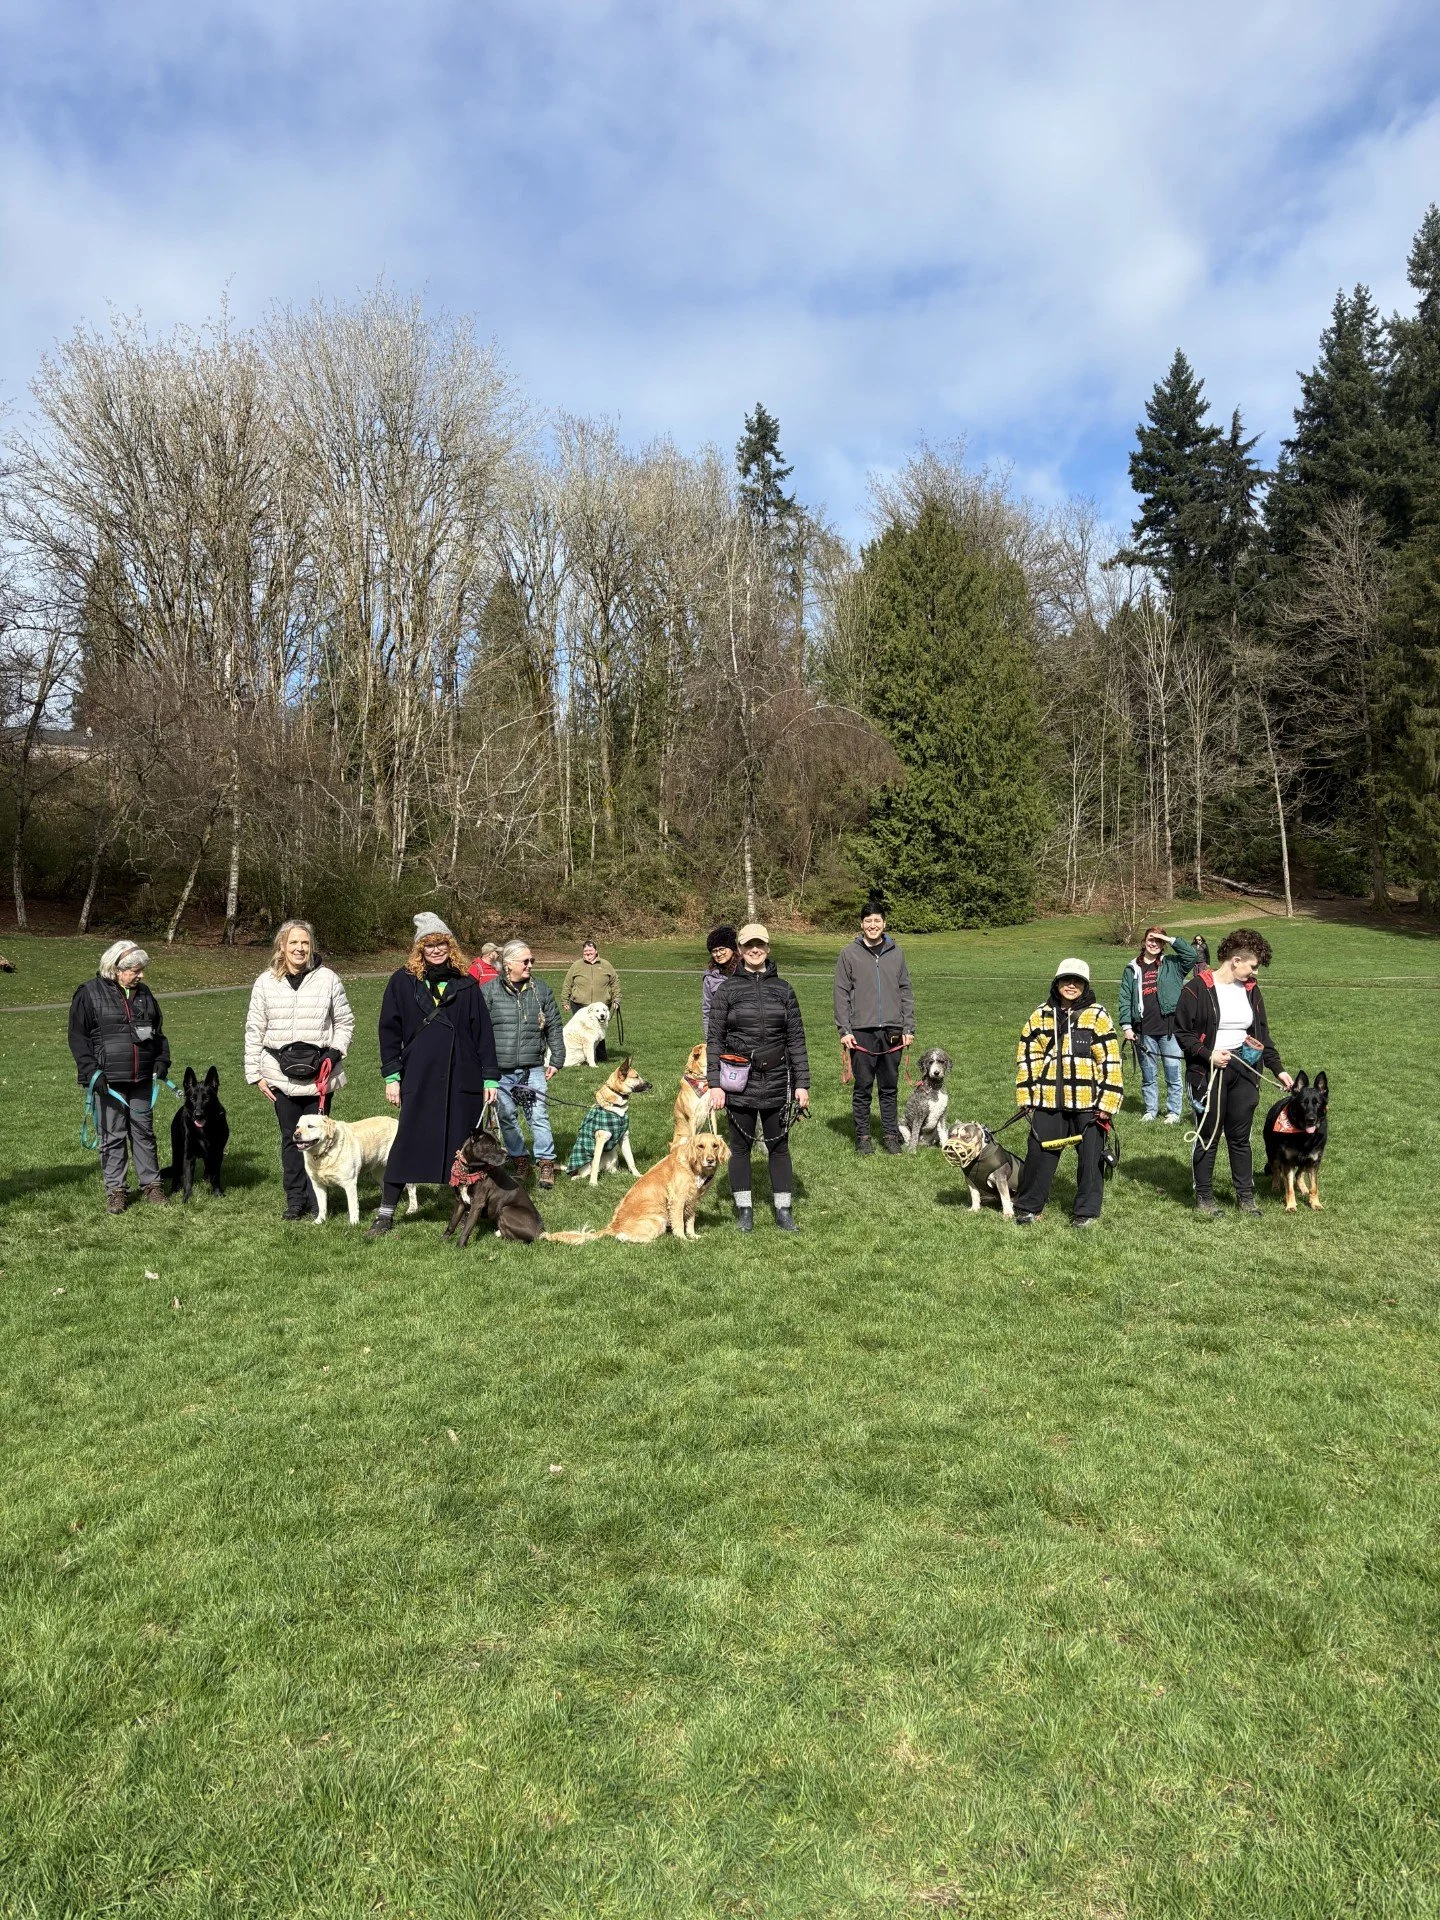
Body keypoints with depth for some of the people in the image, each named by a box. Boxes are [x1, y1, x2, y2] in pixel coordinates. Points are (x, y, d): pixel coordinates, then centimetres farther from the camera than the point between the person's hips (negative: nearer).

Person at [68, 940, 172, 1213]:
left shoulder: (144, 994, 12)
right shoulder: (88, 993, -4)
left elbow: (158, 1033, 20)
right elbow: (78, 1037, -5)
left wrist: (161, 1063, 8)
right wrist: (91, 1073, -13)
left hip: (142, 1080, 4)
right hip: (108, 1080, -4)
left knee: (144, 1132, 10)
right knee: (112, 1136, 1)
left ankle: (151, 1184, 19)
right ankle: (115, 1190, 11)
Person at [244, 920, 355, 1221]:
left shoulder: (327, 979, -1)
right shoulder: (266, 982, 3)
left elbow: (345, 1022, 7)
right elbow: (254, 1030, 6)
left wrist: (334, 1054, -7)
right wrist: (255, 1074, 3)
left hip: (319, 1074, -1)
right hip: (281, 1075, 2)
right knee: (290, 1139, 10)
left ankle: (315, 1202, 13)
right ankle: (295, 1200, 20)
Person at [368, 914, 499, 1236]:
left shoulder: (466, 983, 7)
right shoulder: (403, 982, 4)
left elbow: (483, 1032, 7)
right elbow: (389, 1030, 5)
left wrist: (490, 1077, 3)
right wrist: (391, 1076, -1)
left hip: (463, 1079, 1)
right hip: (418, 1079, -1)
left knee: (465, 1145, 5)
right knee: (407, 1144, 2)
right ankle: (386, 1214, 11)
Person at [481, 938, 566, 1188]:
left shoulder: (541, 990, 6)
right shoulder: (488, 991, -1)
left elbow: (554, 1027, 11)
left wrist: (556, 1060, 8)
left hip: (533, 1068, 0)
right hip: (500, 1070, 0)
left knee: (539, 1115, -1)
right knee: (505, 1116, 8)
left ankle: (546, 1163, 7)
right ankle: (519, 1160, 23)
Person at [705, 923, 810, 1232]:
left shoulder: (783, 989, 6)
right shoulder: (727, 989, 0)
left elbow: (796, 1039, 7)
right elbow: (714, 1038, -2)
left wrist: (802, 1083, 2)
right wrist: (714, 1084, -9)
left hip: (777, 1080, 2)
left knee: (779, 1145, 7)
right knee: (740, 1145, 7)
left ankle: (783, 1210, 16)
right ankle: (744, 1209, 19)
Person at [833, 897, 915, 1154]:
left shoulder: (895, 954, 10)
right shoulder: (849, 954, 1)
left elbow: (905, 992, 11)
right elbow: (841, 994, 0)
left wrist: (908, 1028, 5)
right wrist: (844, 1030, -7)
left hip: (892, 1032, 2)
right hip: (862, 1031, -2)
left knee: (890, 1087, 9)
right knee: (863, 1087, 3)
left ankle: (891, 1135, 17)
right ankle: (863, 1136, 13)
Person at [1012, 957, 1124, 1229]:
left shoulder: (1097, 1016, -1)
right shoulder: (1041, 1015, 8)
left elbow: (1110, 1061, -3)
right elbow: (1027, 1056, 11)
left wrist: (1107, 1102, -8)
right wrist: (1026, 1096, 7)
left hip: (1087, 1103, -2)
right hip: (1048, 1101, 2)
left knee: (1090, 1157, 7)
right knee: (1039, 1154, 6)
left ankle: (1087, 1211, 22)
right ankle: (1028, 1207, 22)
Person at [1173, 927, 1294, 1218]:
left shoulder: (1251, 990, 8)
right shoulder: (1197, 988, -10)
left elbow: (1262, 1034, 15)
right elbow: (1181, 1032, -8)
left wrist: (1278, 1069, 11)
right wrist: (1208, 1055, -17)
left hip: (1244, 1071, 5)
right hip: (1209, 1071, -5)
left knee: (1240, 1136, 10)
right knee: (1208, 1136, 4)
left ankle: (1245, 1195, 21)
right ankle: (1204, 1197, 16)